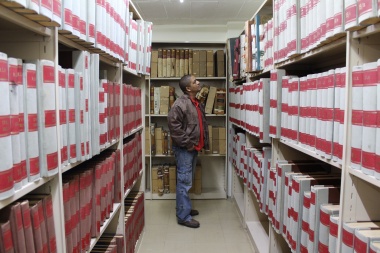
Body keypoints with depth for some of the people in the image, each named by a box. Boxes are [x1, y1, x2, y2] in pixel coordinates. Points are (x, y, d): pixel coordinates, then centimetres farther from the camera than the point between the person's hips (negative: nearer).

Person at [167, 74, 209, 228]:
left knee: (188, 180, 19)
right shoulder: (180, 104, -16)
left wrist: (205, 142, 15)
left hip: (194, 148, 9)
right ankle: (183, 216, 4)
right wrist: (187, 143, -20)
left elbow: (203, 124, 23)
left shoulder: (198, 104, 14)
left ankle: (184, 207, 34)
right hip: (184, 149, -9)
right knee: (184, 182, -4)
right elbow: (173, 125, -23)